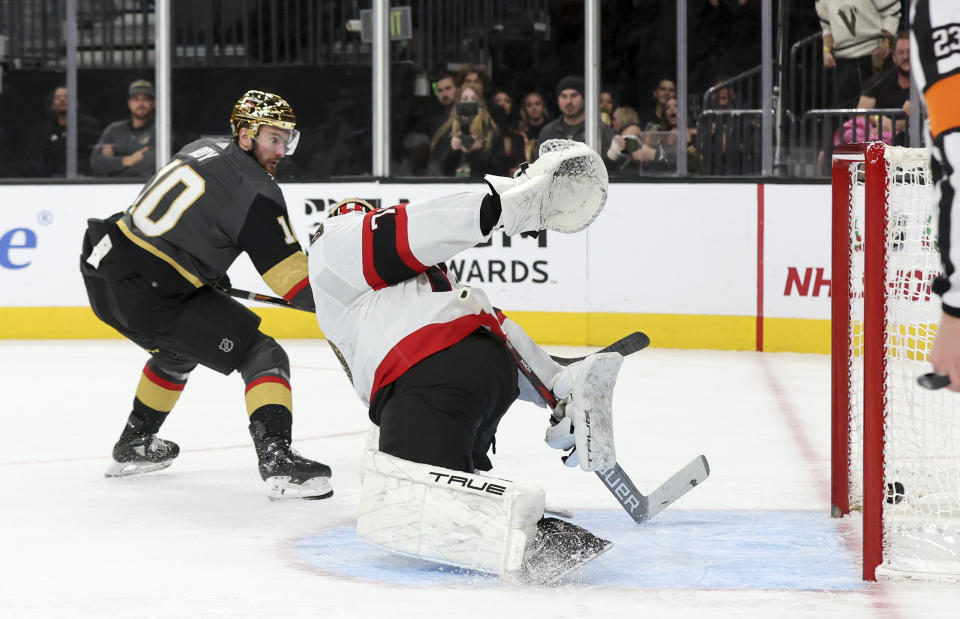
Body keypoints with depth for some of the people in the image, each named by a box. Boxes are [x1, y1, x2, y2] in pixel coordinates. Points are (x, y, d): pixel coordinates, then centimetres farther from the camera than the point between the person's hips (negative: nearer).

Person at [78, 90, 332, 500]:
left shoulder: (205, 148, 15)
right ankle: (277, 458, -24)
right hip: (148, 296, -9)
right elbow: (292, 276, -13)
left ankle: (133, 446, 47)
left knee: (179, 351, 36)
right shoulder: (256, 192, -11)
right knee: (262, 356, -7)